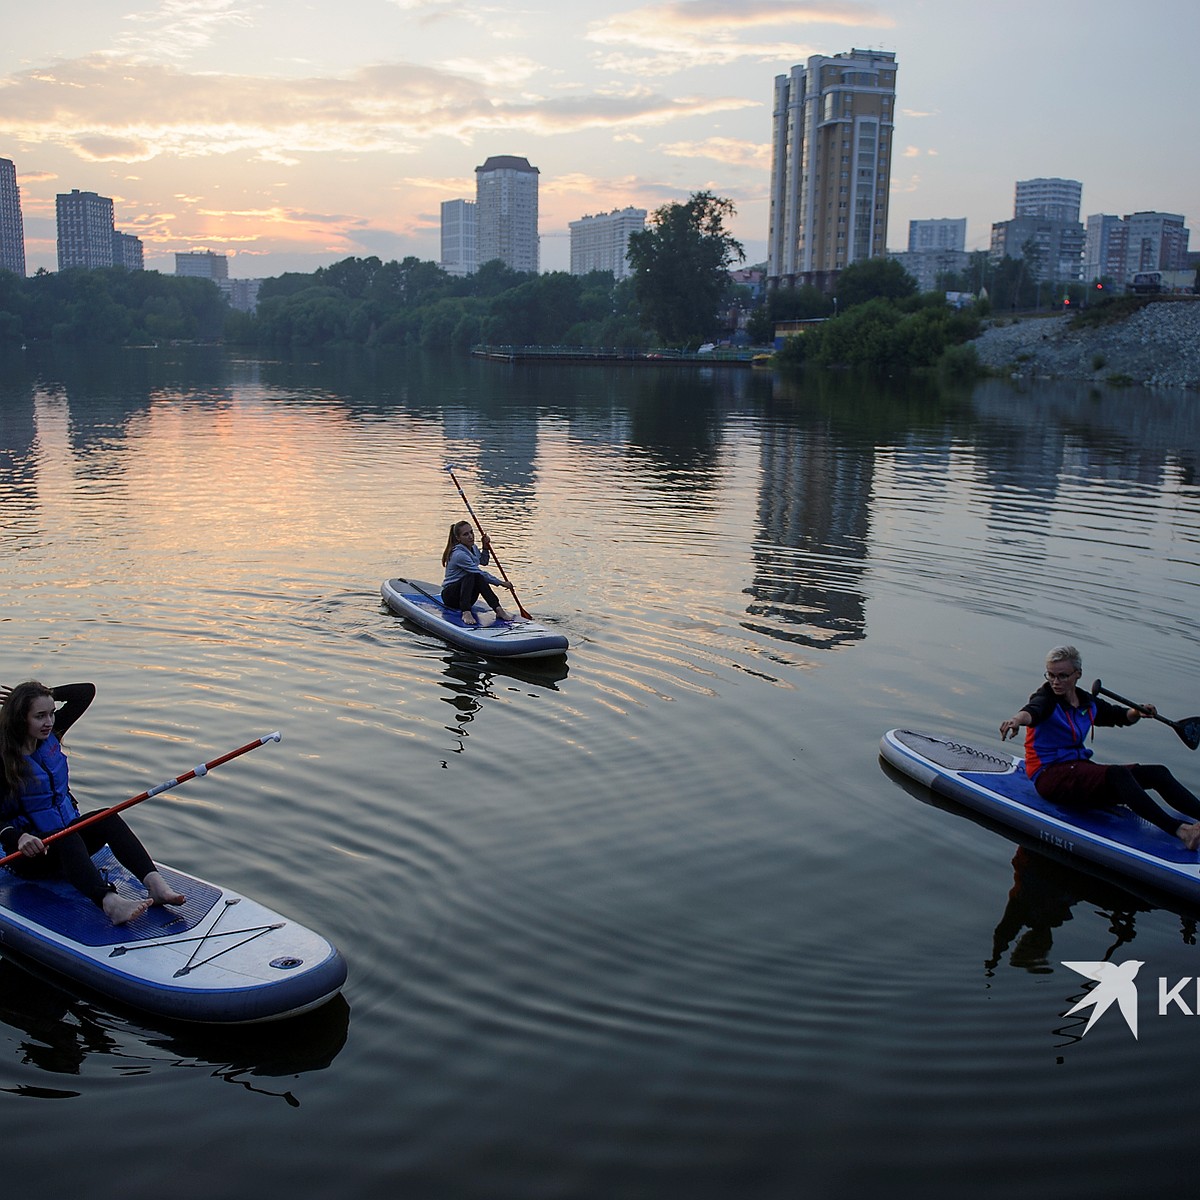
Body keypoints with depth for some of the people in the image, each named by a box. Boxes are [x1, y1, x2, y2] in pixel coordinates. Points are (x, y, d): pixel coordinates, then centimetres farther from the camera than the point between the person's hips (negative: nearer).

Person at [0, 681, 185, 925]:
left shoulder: (50, 735, 5)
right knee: (66, 840, -37)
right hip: (29, 851, -6)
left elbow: (86, 691, 9)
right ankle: (110, 902, -65)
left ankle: (155, 883, -45)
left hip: (68, 830, 6)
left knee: (108, 818, -24)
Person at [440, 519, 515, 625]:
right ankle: (466, 613, -48)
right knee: (471, 576, -33)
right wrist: (502, 583, -16)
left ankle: (498, 609, -36)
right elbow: (481, 574, -22)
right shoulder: (459, 555, -23)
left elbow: (484, 562, 26)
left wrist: (486, 547, 8)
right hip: (450, 595, -7)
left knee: (479, 579, -24)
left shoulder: (473, 548, 5)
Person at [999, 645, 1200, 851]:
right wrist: (1017, 718, -54)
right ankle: (1179, 830, -45)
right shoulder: (1046, 698, -7)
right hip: (1050, 775, -8)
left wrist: (1137, 713, 7)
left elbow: (1119, 716, 29)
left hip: (1080, 767, 8)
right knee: (1118, 775, -33)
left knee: (1157, 773, -8)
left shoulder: (1088, 702, 13)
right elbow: (1031, 711, -31)